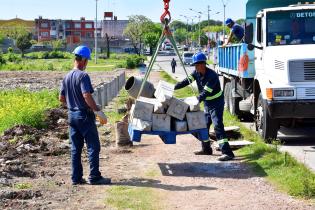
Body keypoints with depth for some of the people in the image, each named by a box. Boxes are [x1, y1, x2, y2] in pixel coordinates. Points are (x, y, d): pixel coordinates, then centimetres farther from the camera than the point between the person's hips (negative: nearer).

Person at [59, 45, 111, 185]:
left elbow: (61, 98, 13)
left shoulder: (67, 77, 9)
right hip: (84, 115, -8)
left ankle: (76, 178, 14)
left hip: (72, 115, 8)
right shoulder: (83, 76, -15)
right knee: (93, 147, 1)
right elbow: (87, 96, -25)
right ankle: (94, 177, 3)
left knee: (75, 148, 11)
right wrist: (98, 111, -21)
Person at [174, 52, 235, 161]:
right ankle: (206, 149, 30)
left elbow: (205, 92, -32)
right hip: (207, 103, 9)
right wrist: (173, 87, -14)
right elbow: (186, 81, -2)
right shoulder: (196, 73, -1)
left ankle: (227, 153, -24)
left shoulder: (212, 75, -26)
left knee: (218, 126, -19)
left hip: (216, 103, -9)